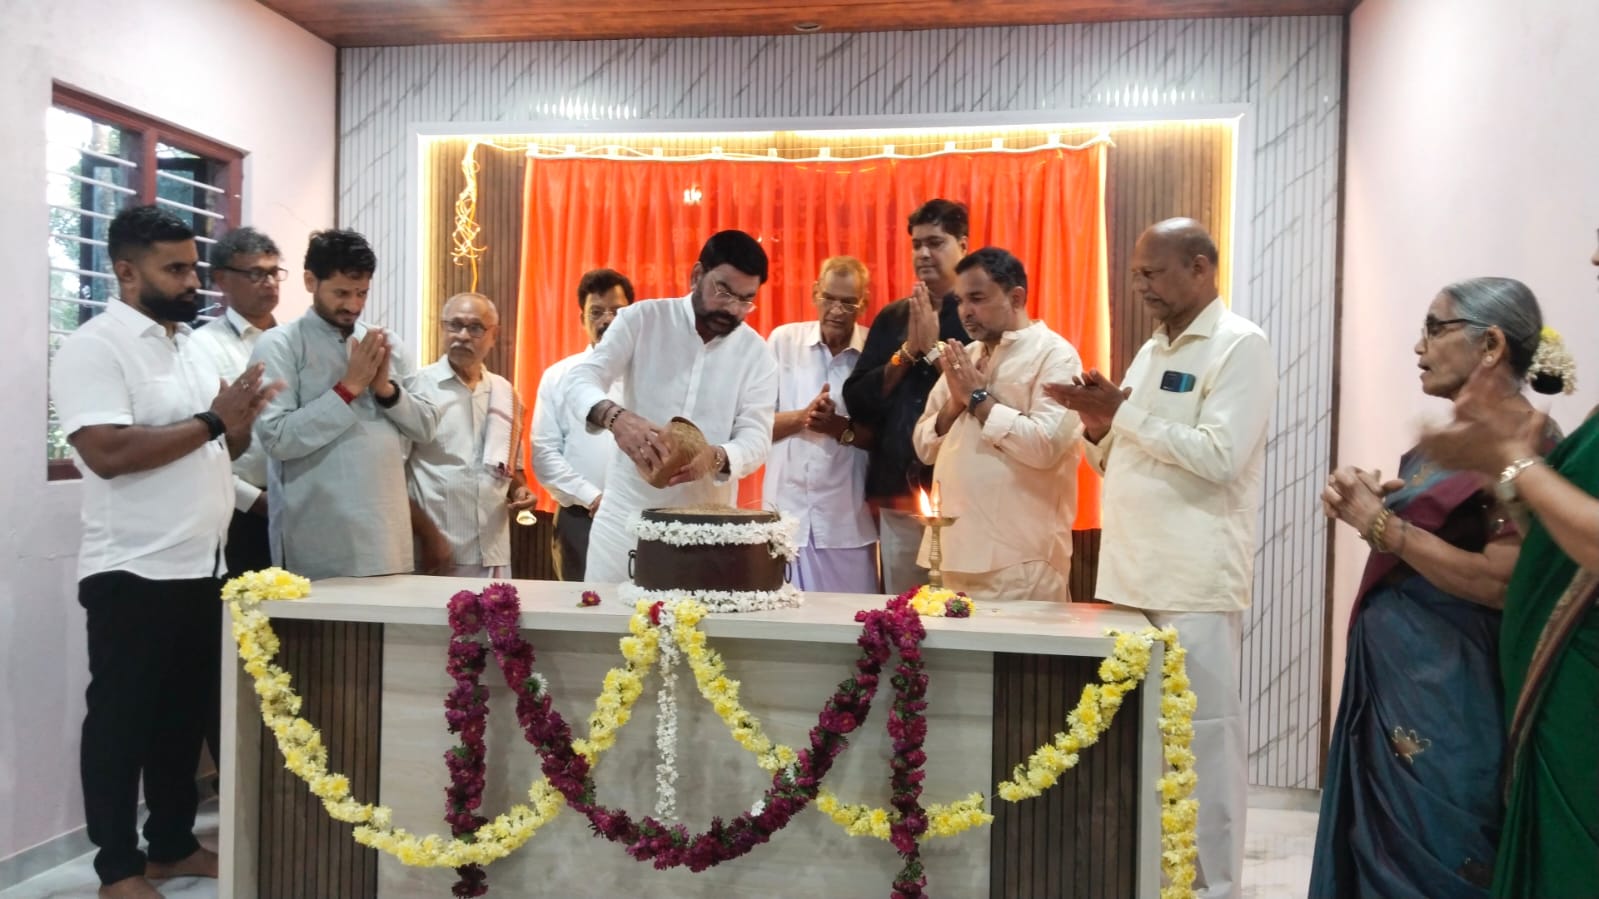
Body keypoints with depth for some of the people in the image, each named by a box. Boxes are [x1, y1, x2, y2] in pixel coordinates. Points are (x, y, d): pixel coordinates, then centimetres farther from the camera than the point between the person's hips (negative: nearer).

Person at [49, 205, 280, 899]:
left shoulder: (194, 345, 13)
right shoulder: (95, 345, -11)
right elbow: (109, 453, -23)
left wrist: (241, 419, -3)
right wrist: (212, 420, -18)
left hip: (203, 567, 8)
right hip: (134, 573, -7)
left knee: (186, 712, 16)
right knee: (122, 719, 6)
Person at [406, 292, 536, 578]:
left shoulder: (504, 392, 11)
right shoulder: (418, 385, -4)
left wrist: (519, 491, 1)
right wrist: (427, 534, -10)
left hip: (493, 553, 4)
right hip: (435, 550, -4)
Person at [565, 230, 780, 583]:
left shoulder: (757, 354, 1)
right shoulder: (642, 320, -2)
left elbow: (756, 437, -6)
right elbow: (580, 378, -12)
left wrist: (716, 458, -29)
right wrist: (616, 417, -34)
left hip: (707, 518, 1)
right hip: (628, 509, 0)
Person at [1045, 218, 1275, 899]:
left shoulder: (1240, 346, -7)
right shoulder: (1153, 349, 17)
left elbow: (1220, 457, -19)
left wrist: (1126, 412, -15)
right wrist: (1101, 426, 0)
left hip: (1194, 583, -7)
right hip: (1132, 575, 7)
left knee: (1201, 735, 2)